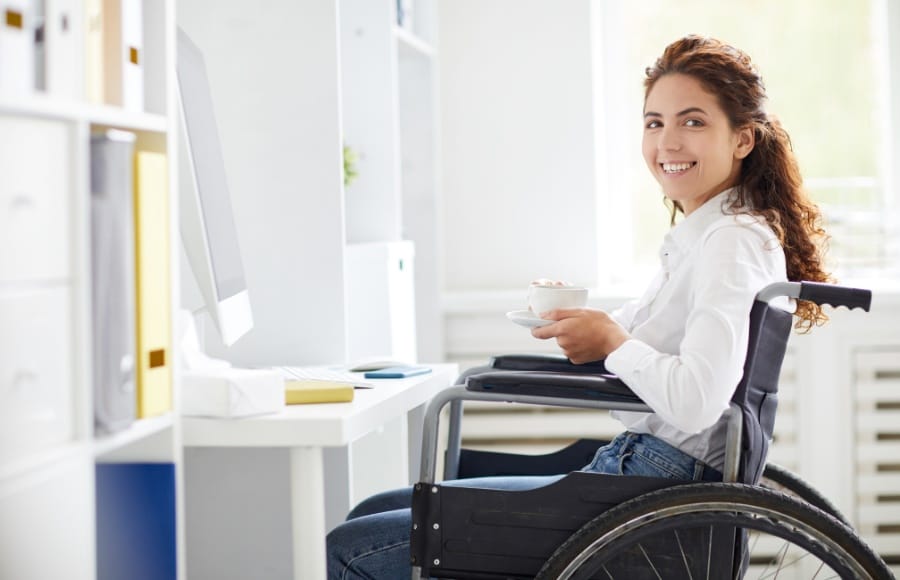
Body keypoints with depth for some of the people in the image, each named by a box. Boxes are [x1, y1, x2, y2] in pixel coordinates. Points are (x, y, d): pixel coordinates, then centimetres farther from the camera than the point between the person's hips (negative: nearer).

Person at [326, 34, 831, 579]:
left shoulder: (735, 241, -16)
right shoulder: (698, 235, 14)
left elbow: (695, 399, -31)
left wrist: (612, 340, -14)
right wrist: (578, 318, 6)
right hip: (629, 471, 10)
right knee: (374, 512, 15)